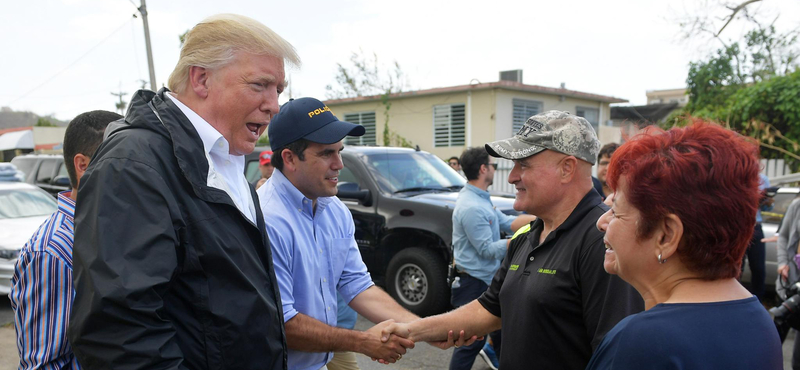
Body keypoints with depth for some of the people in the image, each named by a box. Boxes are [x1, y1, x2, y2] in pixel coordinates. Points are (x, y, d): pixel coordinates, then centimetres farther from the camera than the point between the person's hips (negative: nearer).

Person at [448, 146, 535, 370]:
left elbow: (507, 223, 9)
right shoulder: (471, 207, -24)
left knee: (500, 331, 22)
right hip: (474, 283, -10)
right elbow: (487, 249, -22)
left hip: (487, 279, 10)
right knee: (471, 342, 0)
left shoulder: (481, 199, 9)